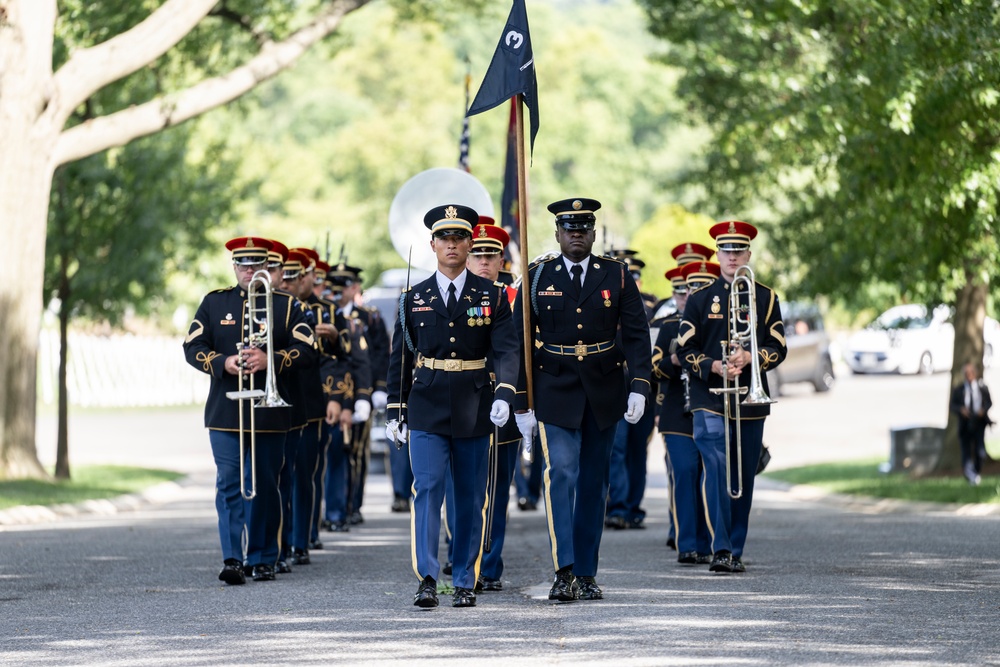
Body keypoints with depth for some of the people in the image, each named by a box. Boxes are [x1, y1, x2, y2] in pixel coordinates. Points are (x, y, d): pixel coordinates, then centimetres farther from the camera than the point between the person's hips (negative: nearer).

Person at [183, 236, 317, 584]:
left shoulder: (285, 305, 7)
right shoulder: (213, 302, 11)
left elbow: (306, 350, 0)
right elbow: (192, 347, 6)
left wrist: (270, 359, -17)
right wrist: (223, 363, -12)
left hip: (268, 414, 0)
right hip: (225, 412, 0)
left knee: (264, 486, 4)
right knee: (229, 484, -8)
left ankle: (263, 559, 13)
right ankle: (233, 558, -13)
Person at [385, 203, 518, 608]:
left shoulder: (492, 296, 4)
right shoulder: (414, 298, 7)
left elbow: (505, 350, -5)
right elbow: (400, 358, 9)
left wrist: (504, 395, -21)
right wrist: (394, 411, 5)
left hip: (474, 409, 0)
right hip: (427, 408, 0)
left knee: (471, 498, 5)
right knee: (427, 489, -11)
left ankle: (465, 583, 12)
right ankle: (427, 579, -14)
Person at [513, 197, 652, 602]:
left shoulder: (616, 276, 2)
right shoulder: (537, 278, 0)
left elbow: (637, 335, 0)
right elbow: (521, 342, 1)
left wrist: (638, 387, -13)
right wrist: (522, 404, -3)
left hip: (603, 391, 2)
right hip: (555, 390, -2)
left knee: (593, 481, 8)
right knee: (561, 473, -16)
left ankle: (587, 573, 14)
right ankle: (564, 571, -20)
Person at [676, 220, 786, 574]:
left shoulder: (765, 298, 8)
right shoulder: (700, 299, 6)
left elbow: (778, 348, 4)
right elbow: (684, 350, 3)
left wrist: (750, 358, -15)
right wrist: (715, 367, -15)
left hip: (750, 401, 2)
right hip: (709, 401, -2)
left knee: (744, 478, 6)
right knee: (717, 470, -15)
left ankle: (736, 551, 15)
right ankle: (720, 549, -20)